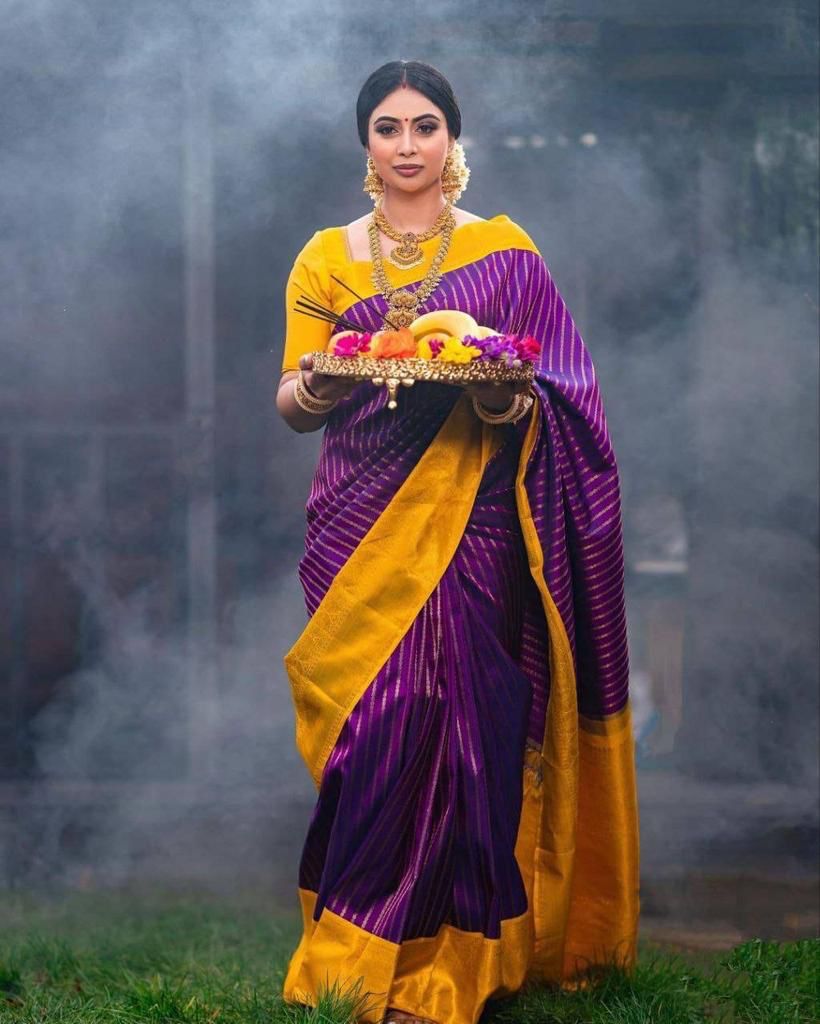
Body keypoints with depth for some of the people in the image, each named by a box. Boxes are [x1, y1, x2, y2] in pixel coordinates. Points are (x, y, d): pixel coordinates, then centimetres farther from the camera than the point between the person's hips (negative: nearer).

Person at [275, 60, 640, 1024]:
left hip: (470, 521, -1)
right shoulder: (326, 257, 11)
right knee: (375, 721, -5)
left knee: (457, 719, -8)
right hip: (362, 520, 1)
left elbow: (556, 389, 5)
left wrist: (511, 402, -17)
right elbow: (291, 402, 7)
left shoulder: (503, 249, 8)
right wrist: (314, 388, -16)